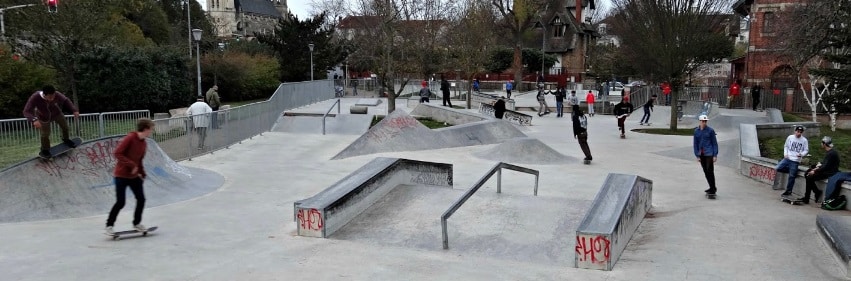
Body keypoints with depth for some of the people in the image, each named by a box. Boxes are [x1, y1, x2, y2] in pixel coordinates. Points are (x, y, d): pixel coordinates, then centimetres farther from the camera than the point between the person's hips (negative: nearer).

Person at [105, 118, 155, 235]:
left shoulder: (144, 143, 6)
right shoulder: (130, 138, -17)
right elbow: (117, 153, -21)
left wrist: (142, 173, 7)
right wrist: (131, 165, -25)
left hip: (134, 176, 7)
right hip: (121, 175, -7)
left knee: (141, 199, 4)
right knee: (120, 202, -5)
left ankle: (137, 223, 20)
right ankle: (109, 226, 11)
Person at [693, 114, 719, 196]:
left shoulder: (710, 130, -6)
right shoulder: (696, 131, 5)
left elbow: (714, 143, -3)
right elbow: (695, 144, 9)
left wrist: (715, 155, -8)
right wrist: (697, 155, 5)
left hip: (709, 154, -5)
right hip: (701, 154, 5)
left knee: (710, 171, -7)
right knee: (705, 172, 10)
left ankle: (713, 189, 0)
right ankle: (712, 188, 22)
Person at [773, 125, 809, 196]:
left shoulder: (804, 140, -2)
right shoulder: (790, 137, 4)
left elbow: (806, 150, 2)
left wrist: (801, 154, -19)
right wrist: (785, 154, -1)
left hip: (795, 161, -3)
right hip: (787, 158, 3)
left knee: (791, 176, -1)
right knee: (777, 168, -12)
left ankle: (788, 191, 9)